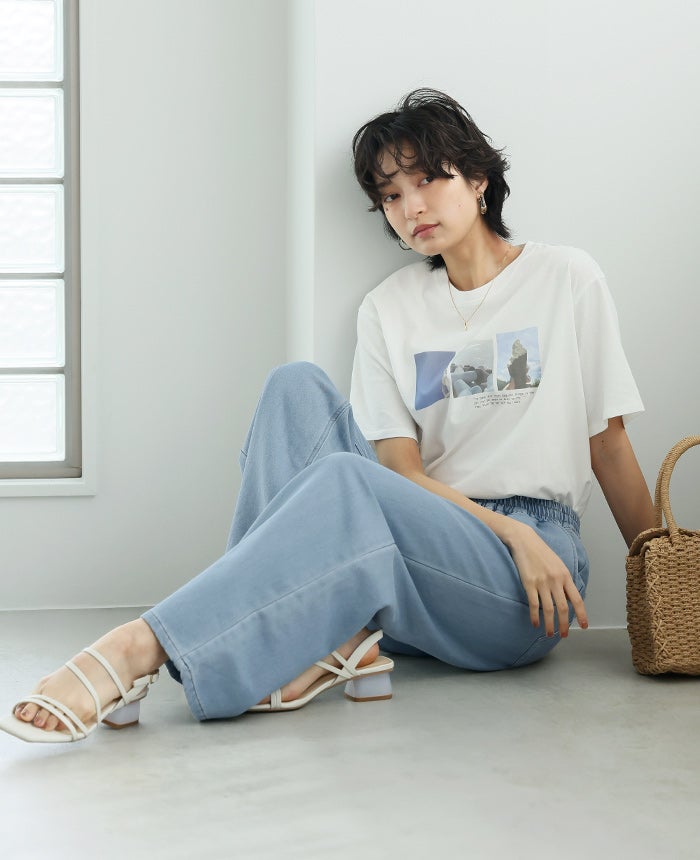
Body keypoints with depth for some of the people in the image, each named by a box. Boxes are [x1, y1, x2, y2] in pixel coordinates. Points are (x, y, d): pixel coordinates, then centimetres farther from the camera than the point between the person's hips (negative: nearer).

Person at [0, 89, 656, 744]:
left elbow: (608, 441, 9)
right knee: (297, 387, -17)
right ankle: (333, 638, -32)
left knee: (346, 481, -33)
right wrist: (510, 531, -13)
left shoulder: (566, 279, 6)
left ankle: (137, 650, -40)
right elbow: (402, 469, 2)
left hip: (523, 594, -3)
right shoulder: (388, 309, 12)